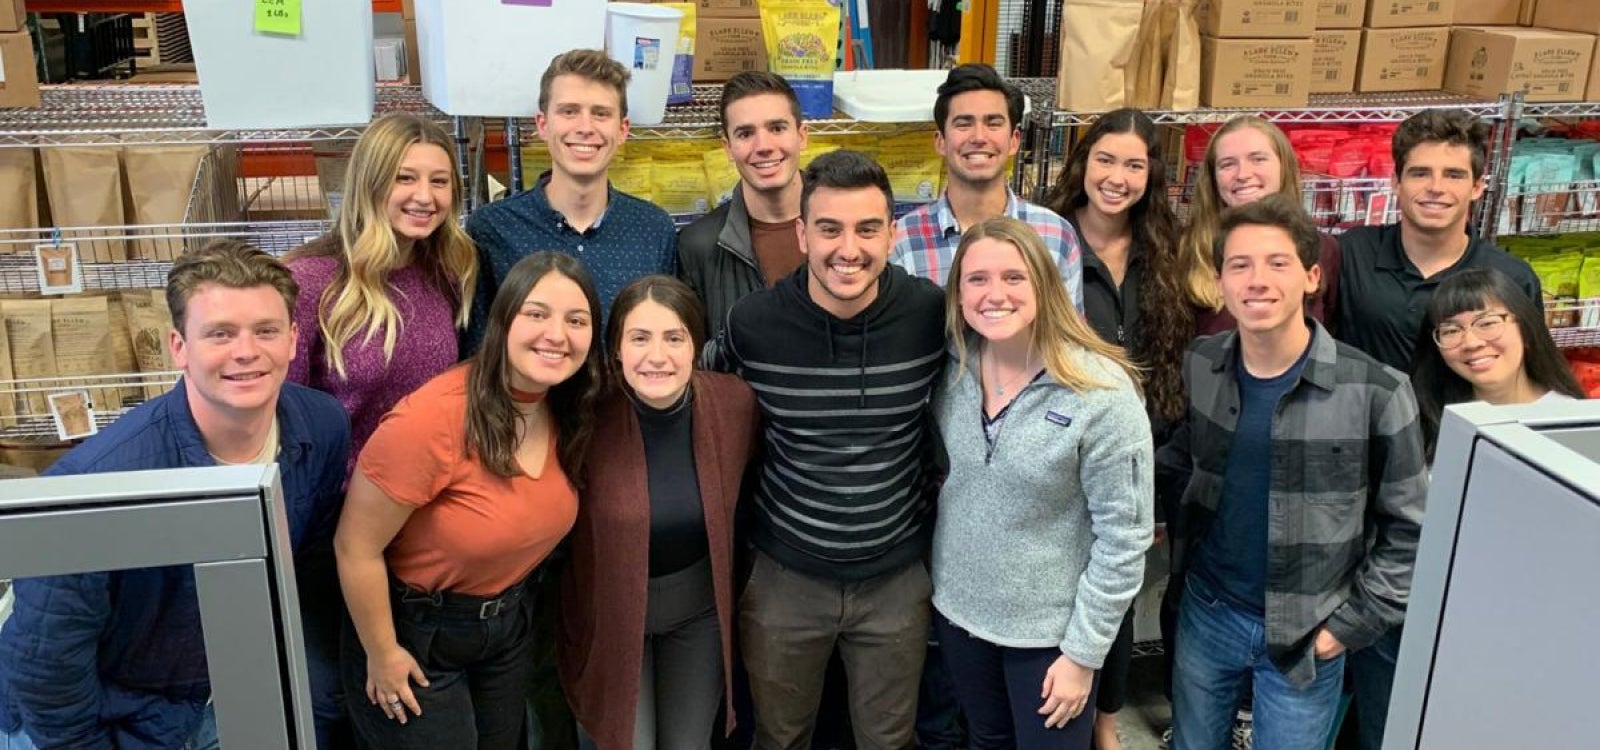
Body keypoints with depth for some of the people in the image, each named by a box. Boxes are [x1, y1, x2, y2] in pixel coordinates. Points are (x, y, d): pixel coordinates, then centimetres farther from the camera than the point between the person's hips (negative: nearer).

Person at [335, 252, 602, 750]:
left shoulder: (571, 415, -9)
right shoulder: (434, 419, -30)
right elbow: (356, 548, -22)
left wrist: (513, 606, 13)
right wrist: (383, 656, -13)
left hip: (510, 625, 6)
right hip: (418, 632, -6)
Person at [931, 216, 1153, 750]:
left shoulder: (1102, 393, -21)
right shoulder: (954, 370, -6)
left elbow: (1124, 537, -17)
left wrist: (1083, 652, -14)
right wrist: (934, 575, 8)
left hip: (1051, 627, -4)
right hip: (958, 608, 5)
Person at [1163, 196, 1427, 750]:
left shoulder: (1376, 393, -18)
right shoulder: (1199, 365, -7)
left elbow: (1410, 528, -9)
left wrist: (1352, 623, -9)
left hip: (1306, 633, -3)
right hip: (1205, 610, 4)